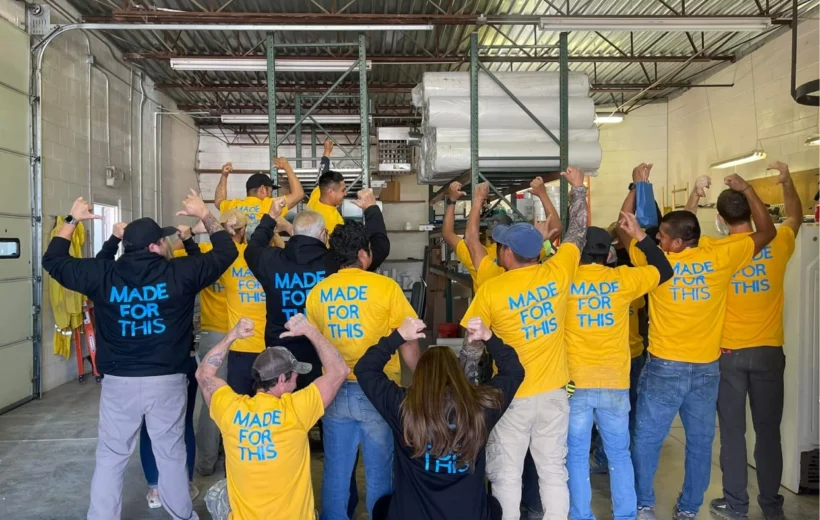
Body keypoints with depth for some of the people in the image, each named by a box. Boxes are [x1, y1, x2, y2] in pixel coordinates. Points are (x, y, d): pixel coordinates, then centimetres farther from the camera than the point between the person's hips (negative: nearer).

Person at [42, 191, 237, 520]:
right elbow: (226, 252, 2)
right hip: (167, 380, -1)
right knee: (171, 453, 13)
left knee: (110, 458, 13)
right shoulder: (179, 273, -10)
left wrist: (72, 220, 18)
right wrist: (205, 215, 11)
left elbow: (53, 261, 10)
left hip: (119, 381, 1)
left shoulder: (102, 276, -6)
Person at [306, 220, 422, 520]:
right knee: (380, 472, 10)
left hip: (335, 390, 4)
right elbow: (408, 343, -9)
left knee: (335, 471, 15)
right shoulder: (385, 287, -11)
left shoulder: (317, 292, 2)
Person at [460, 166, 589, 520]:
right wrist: (578, 188, 19)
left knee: (506, 475, 10)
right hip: (553, 392, 3)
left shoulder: (491, 289, -13)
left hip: (511, 396, -3)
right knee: (553, 470, 15)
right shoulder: (557, 273, -7)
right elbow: (577, 233, 8)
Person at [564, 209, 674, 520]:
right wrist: (639, 235, 15)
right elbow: (664, 271, 12)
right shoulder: (622, 279, -1)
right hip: (615, 383, 2)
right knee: (619, 454, 16)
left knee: (577, 456, 9)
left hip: (575, 383, -1)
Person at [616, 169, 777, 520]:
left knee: (646, 440, 10)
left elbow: (623, 227, 6)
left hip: (665, 368, -3)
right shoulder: (719, 258, -6)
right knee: (700, 443, 14)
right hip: (706, 369, 3)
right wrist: (747, 189, 13)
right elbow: (767, 232, 8)